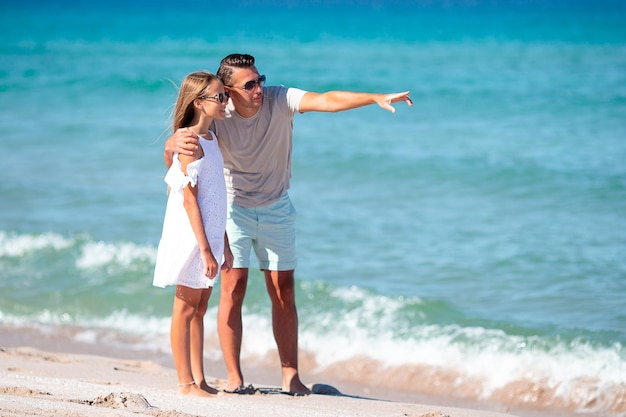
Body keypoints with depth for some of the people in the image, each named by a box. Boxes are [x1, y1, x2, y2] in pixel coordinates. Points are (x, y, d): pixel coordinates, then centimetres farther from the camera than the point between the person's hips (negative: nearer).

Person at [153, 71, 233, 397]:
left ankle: (199, 380, 17)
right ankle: (185, 383, 4)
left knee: (200, 309, 12)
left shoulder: (210, 138, 12)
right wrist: (205, 249, -20)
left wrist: (224, 244, 17)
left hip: (209, 236, 9)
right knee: (186, 309, -1)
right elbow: (189, 199, -18)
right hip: (191, 236, -9)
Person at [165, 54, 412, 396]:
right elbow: (171, 157, -26)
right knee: (233, 287, -6)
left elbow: (327, 101, -33)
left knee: (283, 292, 4)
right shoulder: (217, 115, -21)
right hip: (234, 209, -2)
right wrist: (175, 144, -52)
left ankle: (291, 377, 7)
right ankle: (233, 377, -1)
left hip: (276, 209, 2)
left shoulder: (280, 101, -19)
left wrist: (377, 98, -48)